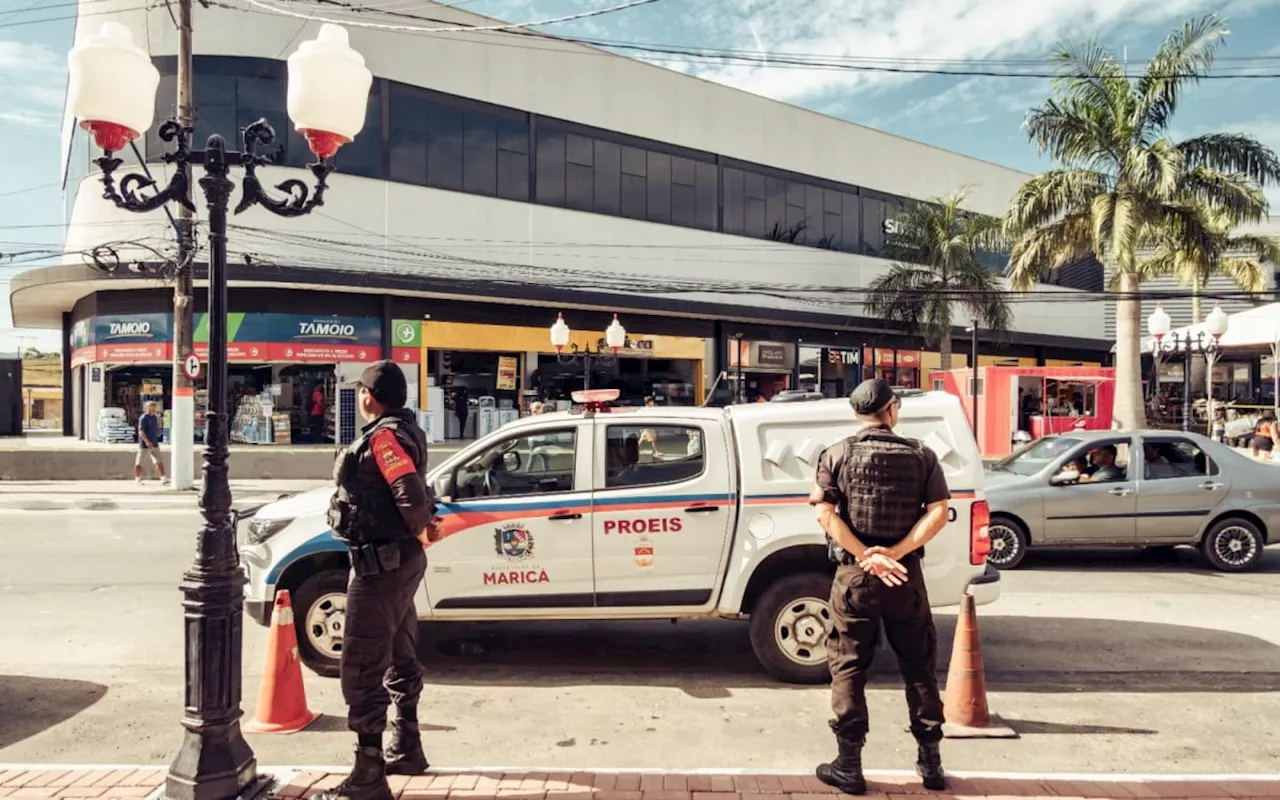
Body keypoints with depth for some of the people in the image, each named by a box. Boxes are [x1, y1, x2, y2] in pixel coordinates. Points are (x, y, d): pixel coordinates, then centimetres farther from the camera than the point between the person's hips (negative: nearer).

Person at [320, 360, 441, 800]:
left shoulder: (383, 436, -18)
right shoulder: (403, 430, 13)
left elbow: (410, 491, -28)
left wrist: (420, 530, -12)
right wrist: (421, 529, 0)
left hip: (380, 565, -11)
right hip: (400, 561, 11)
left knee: (362, 668, -6)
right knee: (399, 659, 21)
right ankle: (405, 749, 35)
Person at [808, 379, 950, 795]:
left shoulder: (837, 455, -1)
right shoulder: (920, 455, 2)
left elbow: (826, 514, -12)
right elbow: (939, 512, -9)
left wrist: (865, 556, -14)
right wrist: (895, 553, -14)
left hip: (854, 576, -1)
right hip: (906, 576, 1)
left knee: (848, 668, 7)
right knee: (919, 667, 14)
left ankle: (849, 765, 9)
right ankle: (930, 761, 21)